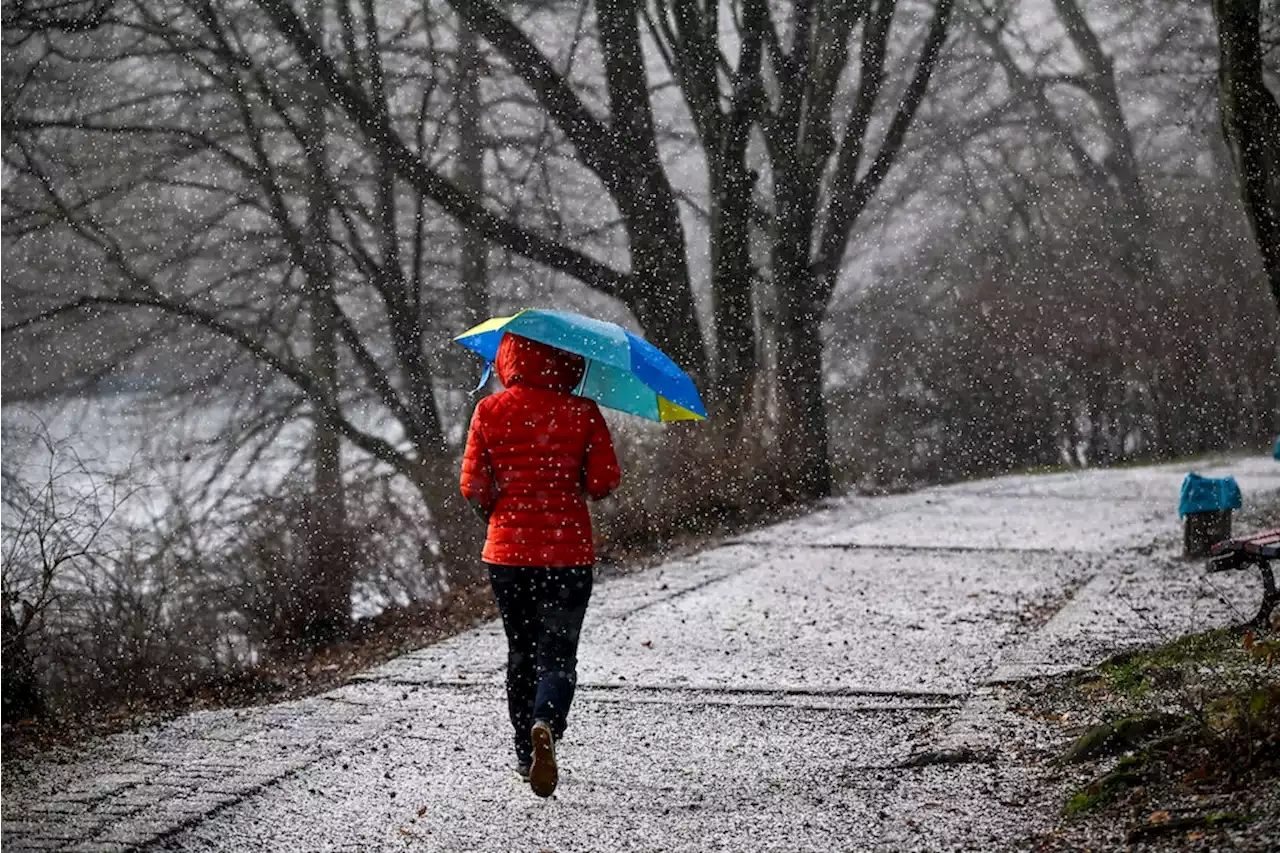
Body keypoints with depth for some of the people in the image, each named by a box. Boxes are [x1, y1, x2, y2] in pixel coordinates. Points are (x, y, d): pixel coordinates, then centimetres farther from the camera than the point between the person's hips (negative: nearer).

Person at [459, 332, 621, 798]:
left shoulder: (489, 412, -3)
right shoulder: (582, 413, -6)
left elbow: (473, 486, -3)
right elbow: (604, 482, -7)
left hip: (506, 551, 2)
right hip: (568, 552, -2)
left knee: (521, 652, 18)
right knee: (557, 654, 2)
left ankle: (526, 755, 23)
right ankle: (545, 725, -28)